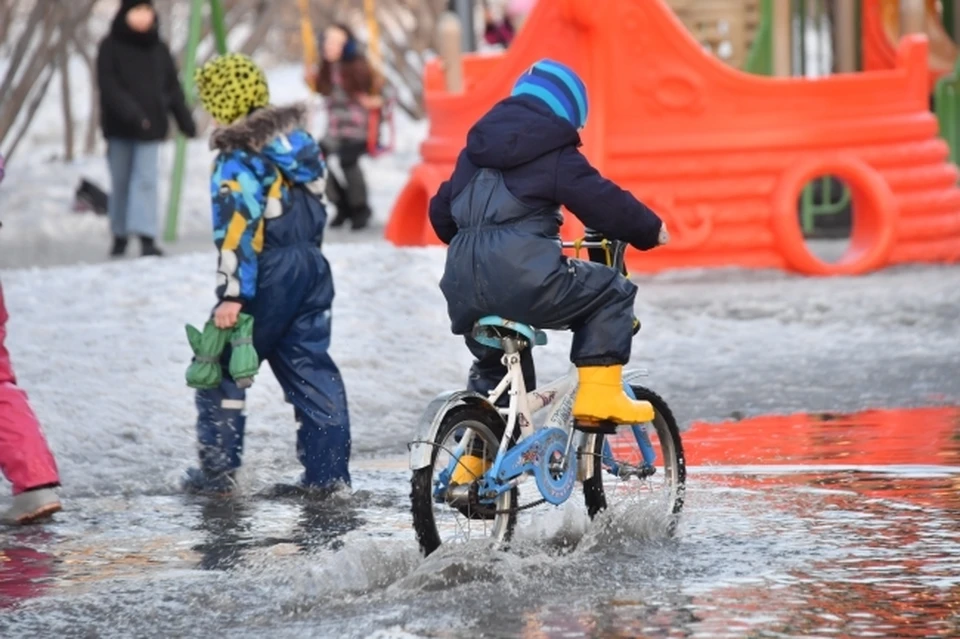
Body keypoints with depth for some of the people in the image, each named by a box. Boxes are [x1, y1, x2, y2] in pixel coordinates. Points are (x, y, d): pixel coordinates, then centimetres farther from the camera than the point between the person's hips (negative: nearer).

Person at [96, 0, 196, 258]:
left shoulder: (158, 49, 7)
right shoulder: (110, 47, -2)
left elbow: (172, 87, 13)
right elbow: (108, 85, -11)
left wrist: (185, 120, 9)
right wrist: (130, 112, -23)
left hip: (150, 125, 1)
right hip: (119, 127, -1)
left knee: (146, 179, -8)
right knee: (120, 182, 7)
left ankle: (147, 237, -15)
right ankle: (119, 236, 18)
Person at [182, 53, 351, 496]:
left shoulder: (239, 159, -15)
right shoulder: (300, 142, 10)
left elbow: (238, 231, -21)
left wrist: (232, 294, -23)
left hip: (269, 276, -8)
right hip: (312, 267, 8)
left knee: (221, 368, 4)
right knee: (311, 366, 11)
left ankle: (218, 470, 5)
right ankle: (328, 471, 7)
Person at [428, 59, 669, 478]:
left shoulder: (477, 147, 24)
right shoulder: (554, 152, 3)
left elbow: (441, 210, 30)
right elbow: (601, 200, -1)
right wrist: (650, 230, 15)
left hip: (464, 284, 7)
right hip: (522, 276, -7)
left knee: (492, 365, 31)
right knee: (612, 292, 10)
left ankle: (472, 463, 30)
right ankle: (599, 396, -2)